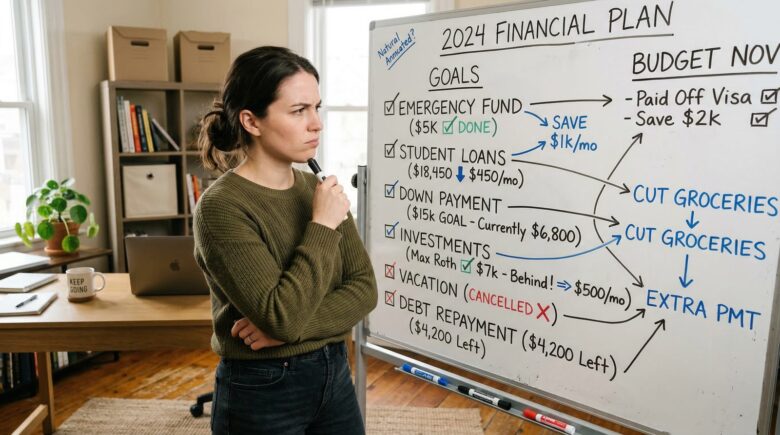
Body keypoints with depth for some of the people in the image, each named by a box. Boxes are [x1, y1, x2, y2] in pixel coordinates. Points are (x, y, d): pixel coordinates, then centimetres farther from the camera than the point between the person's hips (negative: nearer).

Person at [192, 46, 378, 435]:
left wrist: (292, 328, -18)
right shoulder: (221, 207, -19)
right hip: (263, 392, -5)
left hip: (334, 375, 6)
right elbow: (282, 316, -26)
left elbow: (364, 288, -4)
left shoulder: (318, 188, 0)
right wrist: (322, 227, -19)